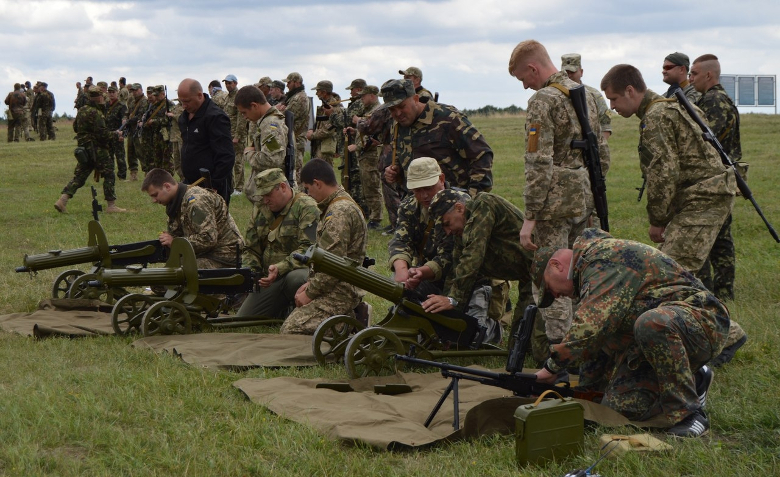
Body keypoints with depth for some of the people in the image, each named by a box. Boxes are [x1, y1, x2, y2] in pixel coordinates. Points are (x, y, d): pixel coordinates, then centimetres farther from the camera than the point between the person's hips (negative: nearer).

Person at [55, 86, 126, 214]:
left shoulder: (81, 110, 10)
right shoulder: (95, 113, -16)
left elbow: (75, 127, 22)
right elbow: (102, 133, -20)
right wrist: (116, 135, -7)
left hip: (84, 149, 8)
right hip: (97, 149, -8)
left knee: (79, 176, 10)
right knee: (109, 175, 1)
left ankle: (62, 200, -2)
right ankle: (111, 206, 1)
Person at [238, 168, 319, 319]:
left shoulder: (306, 207, -12)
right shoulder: (259, 209, 11)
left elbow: (308, 249, -21)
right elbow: (251, 249, 16)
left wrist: (280, 268, -32)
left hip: (301, 270, -6)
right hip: (271, 278, 6)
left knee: (294, 279, -42)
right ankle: (280, 311, 21)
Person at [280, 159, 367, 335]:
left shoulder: (340, 212, -19)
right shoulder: (338, 206, 15)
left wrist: (309, 293, -13)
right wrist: (310, 282, 11)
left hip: (339, 292, -10)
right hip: (336, 288, 10)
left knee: (291, 330, -19)